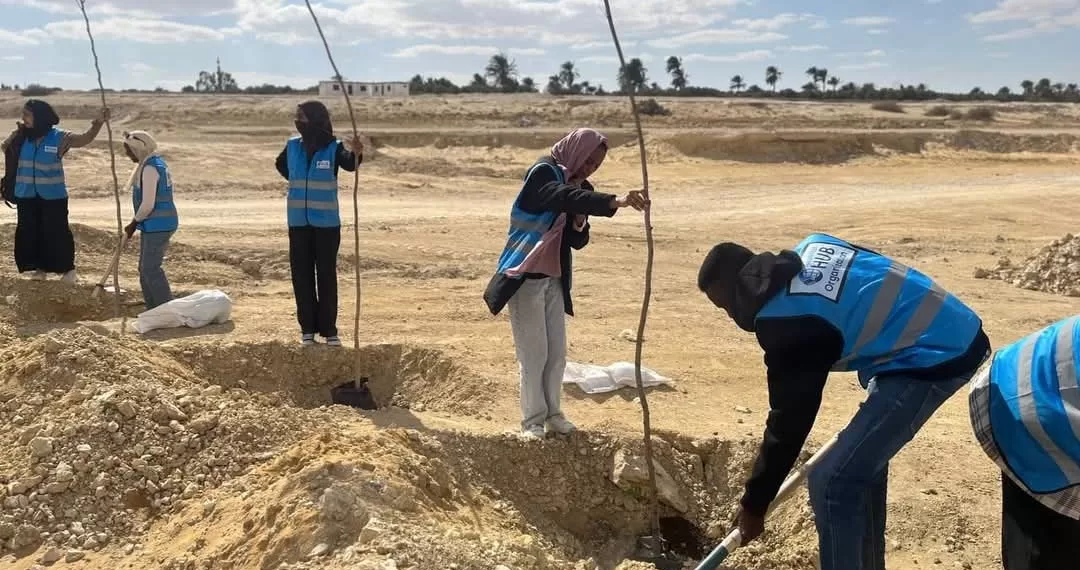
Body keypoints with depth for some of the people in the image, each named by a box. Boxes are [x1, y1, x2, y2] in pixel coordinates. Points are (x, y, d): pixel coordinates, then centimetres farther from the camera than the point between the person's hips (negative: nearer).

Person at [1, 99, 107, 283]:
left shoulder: (58, 137, -9)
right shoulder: (19, 137, 2)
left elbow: (85, 139, -15)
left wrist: (97, 123, -33)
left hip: (53, 196, -4)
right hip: (26, 195, 4)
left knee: (56, 231, -2)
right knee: (30, 232, 8)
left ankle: (67, 268, 12)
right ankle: (39, 267, 22)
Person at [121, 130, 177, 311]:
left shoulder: (150, 168, -17)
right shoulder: (156, 163, 14)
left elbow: (147, 204, -21)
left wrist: (134, 222, -6)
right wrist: (136, 222, 17)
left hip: (157, 225, -10)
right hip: (155, 225, 10)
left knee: (150, 268, -8)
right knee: (145, 268, 15)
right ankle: (153, 309, 22)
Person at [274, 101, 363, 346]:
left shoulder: (333, 147, -8)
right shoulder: (292, 146, 4)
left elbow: (348, 163, -30)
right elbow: (281, 166, 26)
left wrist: (356, 154, -52)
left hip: (327, 223, -4)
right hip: (299, 223, 4)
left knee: (327, 275, 1)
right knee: (302, 275, 5)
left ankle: (329, 329, 7)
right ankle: (308, 328, 13)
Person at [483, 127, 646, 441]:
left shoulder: (579, 187, 11)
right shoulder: (543, 172, -12)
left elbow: (577, 241, 14)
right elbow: (564, 197, -34)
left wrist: (579, 224, -10)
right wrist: (614, 202, -46)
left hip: (554, 280, 7)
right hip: (526, 278, -7)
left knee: (557, 353, 8)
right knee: (534, 353, -4)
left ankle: (552, 414, 20)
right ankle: (532, 420, 6)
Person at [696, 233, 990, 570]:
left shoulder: (784, 319, -15)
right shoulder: (809, 250, 9)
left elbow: (790, 420, -9)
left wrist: (754, 504, 2)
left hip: (932, 359, -10)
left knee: (833, 482, -7)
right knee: (862, 461, 22)